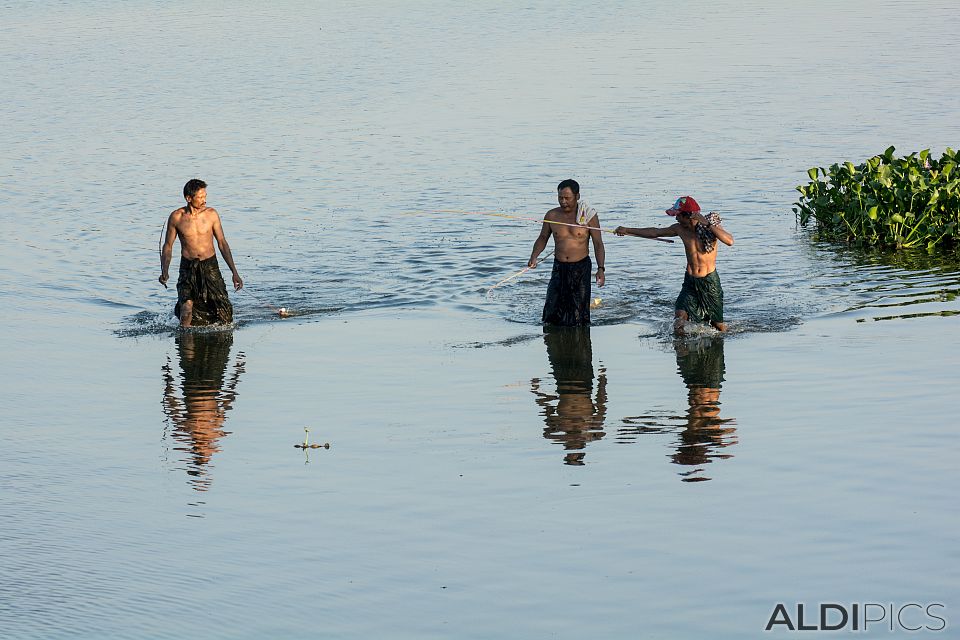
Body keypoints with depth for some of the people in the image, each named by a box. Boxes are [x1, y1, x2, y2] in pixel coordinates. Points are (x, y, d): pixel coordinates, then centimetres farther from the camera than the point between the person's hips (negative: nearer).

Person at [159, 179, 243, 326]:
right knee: (187, 309, -21)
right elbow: (168, 246, 5)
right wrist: (164, 271, -10)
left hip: (210, 266, 1)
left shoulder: (211, 214, -2)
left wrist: (234, 272, 2)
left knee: (224, 315, -5)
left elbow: (222, 243, 5)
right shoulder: (176, 217, -5)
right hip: (188, 268, -1)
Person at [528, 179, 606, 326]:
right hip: (559, 268, 3)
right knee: (551, 314, -3)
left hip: (581, 268, -3)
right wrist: (534, 257, -3)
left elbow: (598, 244, -1)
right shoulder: (552, 216, 3)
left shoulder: (589, 216, -4)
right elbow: (543, 238, 15)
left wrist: (600, 268, -11)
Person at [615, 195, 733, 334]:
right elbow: (654, 232, 12)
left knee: (719, 327, 4)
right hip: (690, 281, 3)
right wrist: (627, 231, 17)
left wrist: (706, 224, -35)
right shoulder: (680, 229, -2)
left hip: (710, 281, -3)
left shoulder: (711, 226, -14)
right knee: (679, 323, -14)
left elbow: (729, 241, -31)